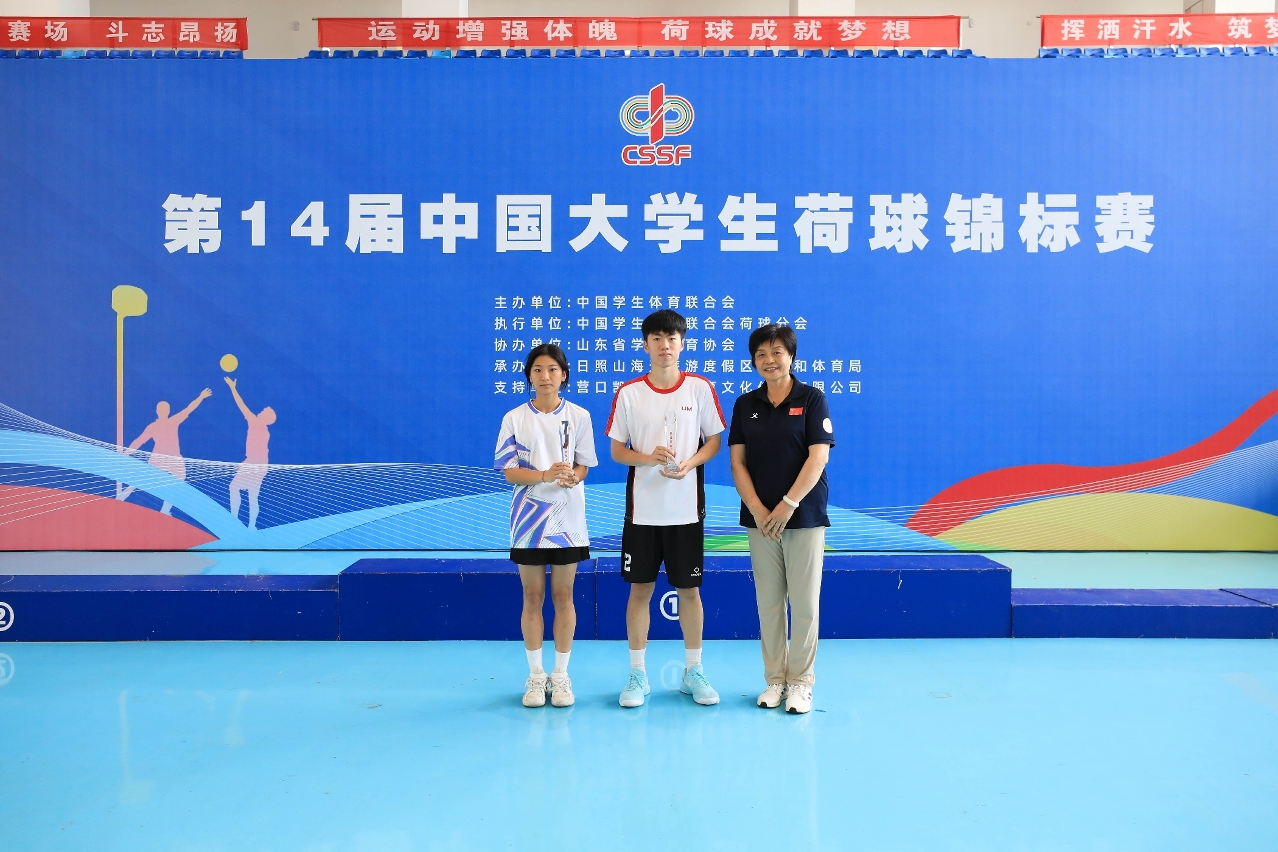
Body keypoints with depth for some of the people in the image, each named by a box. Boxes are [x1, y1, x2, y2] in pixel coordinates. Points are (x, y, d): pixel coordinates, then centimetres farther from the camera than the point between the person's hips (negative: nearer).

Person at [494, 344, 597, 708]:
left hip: (567, 519, 0)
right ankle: (536, 676, 19)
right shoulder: (514, 418, -2)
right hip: (529, 519, 0)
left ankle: (561, 675, 19)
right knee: (532, 597, 6)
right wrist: (544, 475, -23)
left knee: (563, 596, 6)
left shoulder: (579, 416, 0)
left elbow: (582, 466, 3)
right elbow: (509, 472, -5)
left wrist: (573, 476, -20)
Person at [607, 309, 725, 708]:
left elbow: (714, 440, 4)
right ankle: (637, 674, 19)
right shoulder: (628, 393, 0)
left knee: (689, 589, 7)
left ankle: (694, 671, 23)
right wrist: (648, 457, -17)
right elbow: (616, 450, 2)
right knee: (640, 589, 6)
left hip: (686, 510, 0)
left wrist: (689, 464, -15)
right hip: (641, 510, 0)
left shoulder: (700, 388, 0)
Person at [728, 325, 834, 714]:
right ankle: (775, 678, 19)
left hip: (805, 516, -3)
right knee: (769, 602, 7)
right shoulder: (745, 404, 7)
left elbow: (818, 457, -9)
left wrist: (788, 505, -14)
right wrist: (758, 509, -8)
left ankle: (801, 681, 13)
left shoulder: (812, 399, -2)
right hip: (759, 519, 3)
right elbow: (737, 462, 4)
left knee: (804, 602, 0)